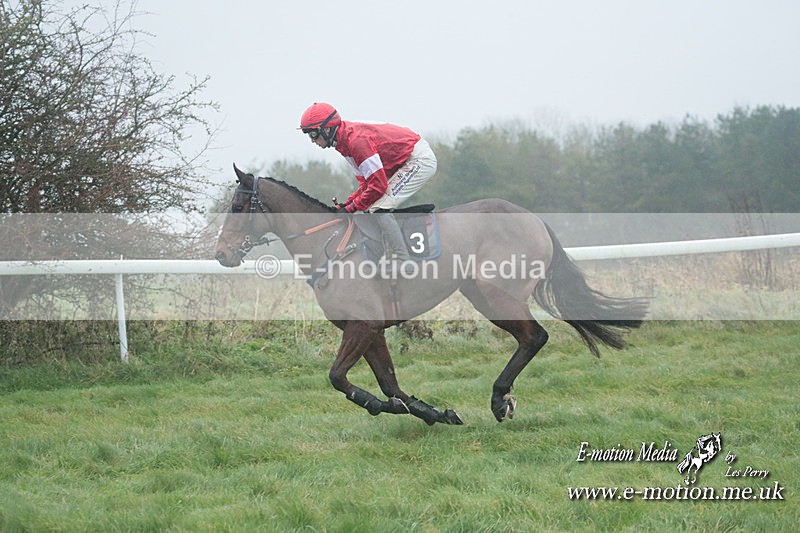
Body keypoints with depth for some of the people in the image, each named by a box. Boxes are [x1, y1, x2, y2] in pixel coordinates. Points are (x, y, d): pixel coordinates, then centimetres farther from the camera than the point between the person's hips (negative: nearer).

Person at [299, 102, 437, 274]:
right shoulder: (345, 142, 8)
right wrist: (347, 203, -1)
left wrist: (351, 208, -17)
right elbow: (366, 183, 13)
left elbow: (378, 185, -26)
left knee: (379, 208, -17)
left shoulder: (357, 140, -25)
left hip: (420, 160, -11)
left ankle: (402, 265, -18)